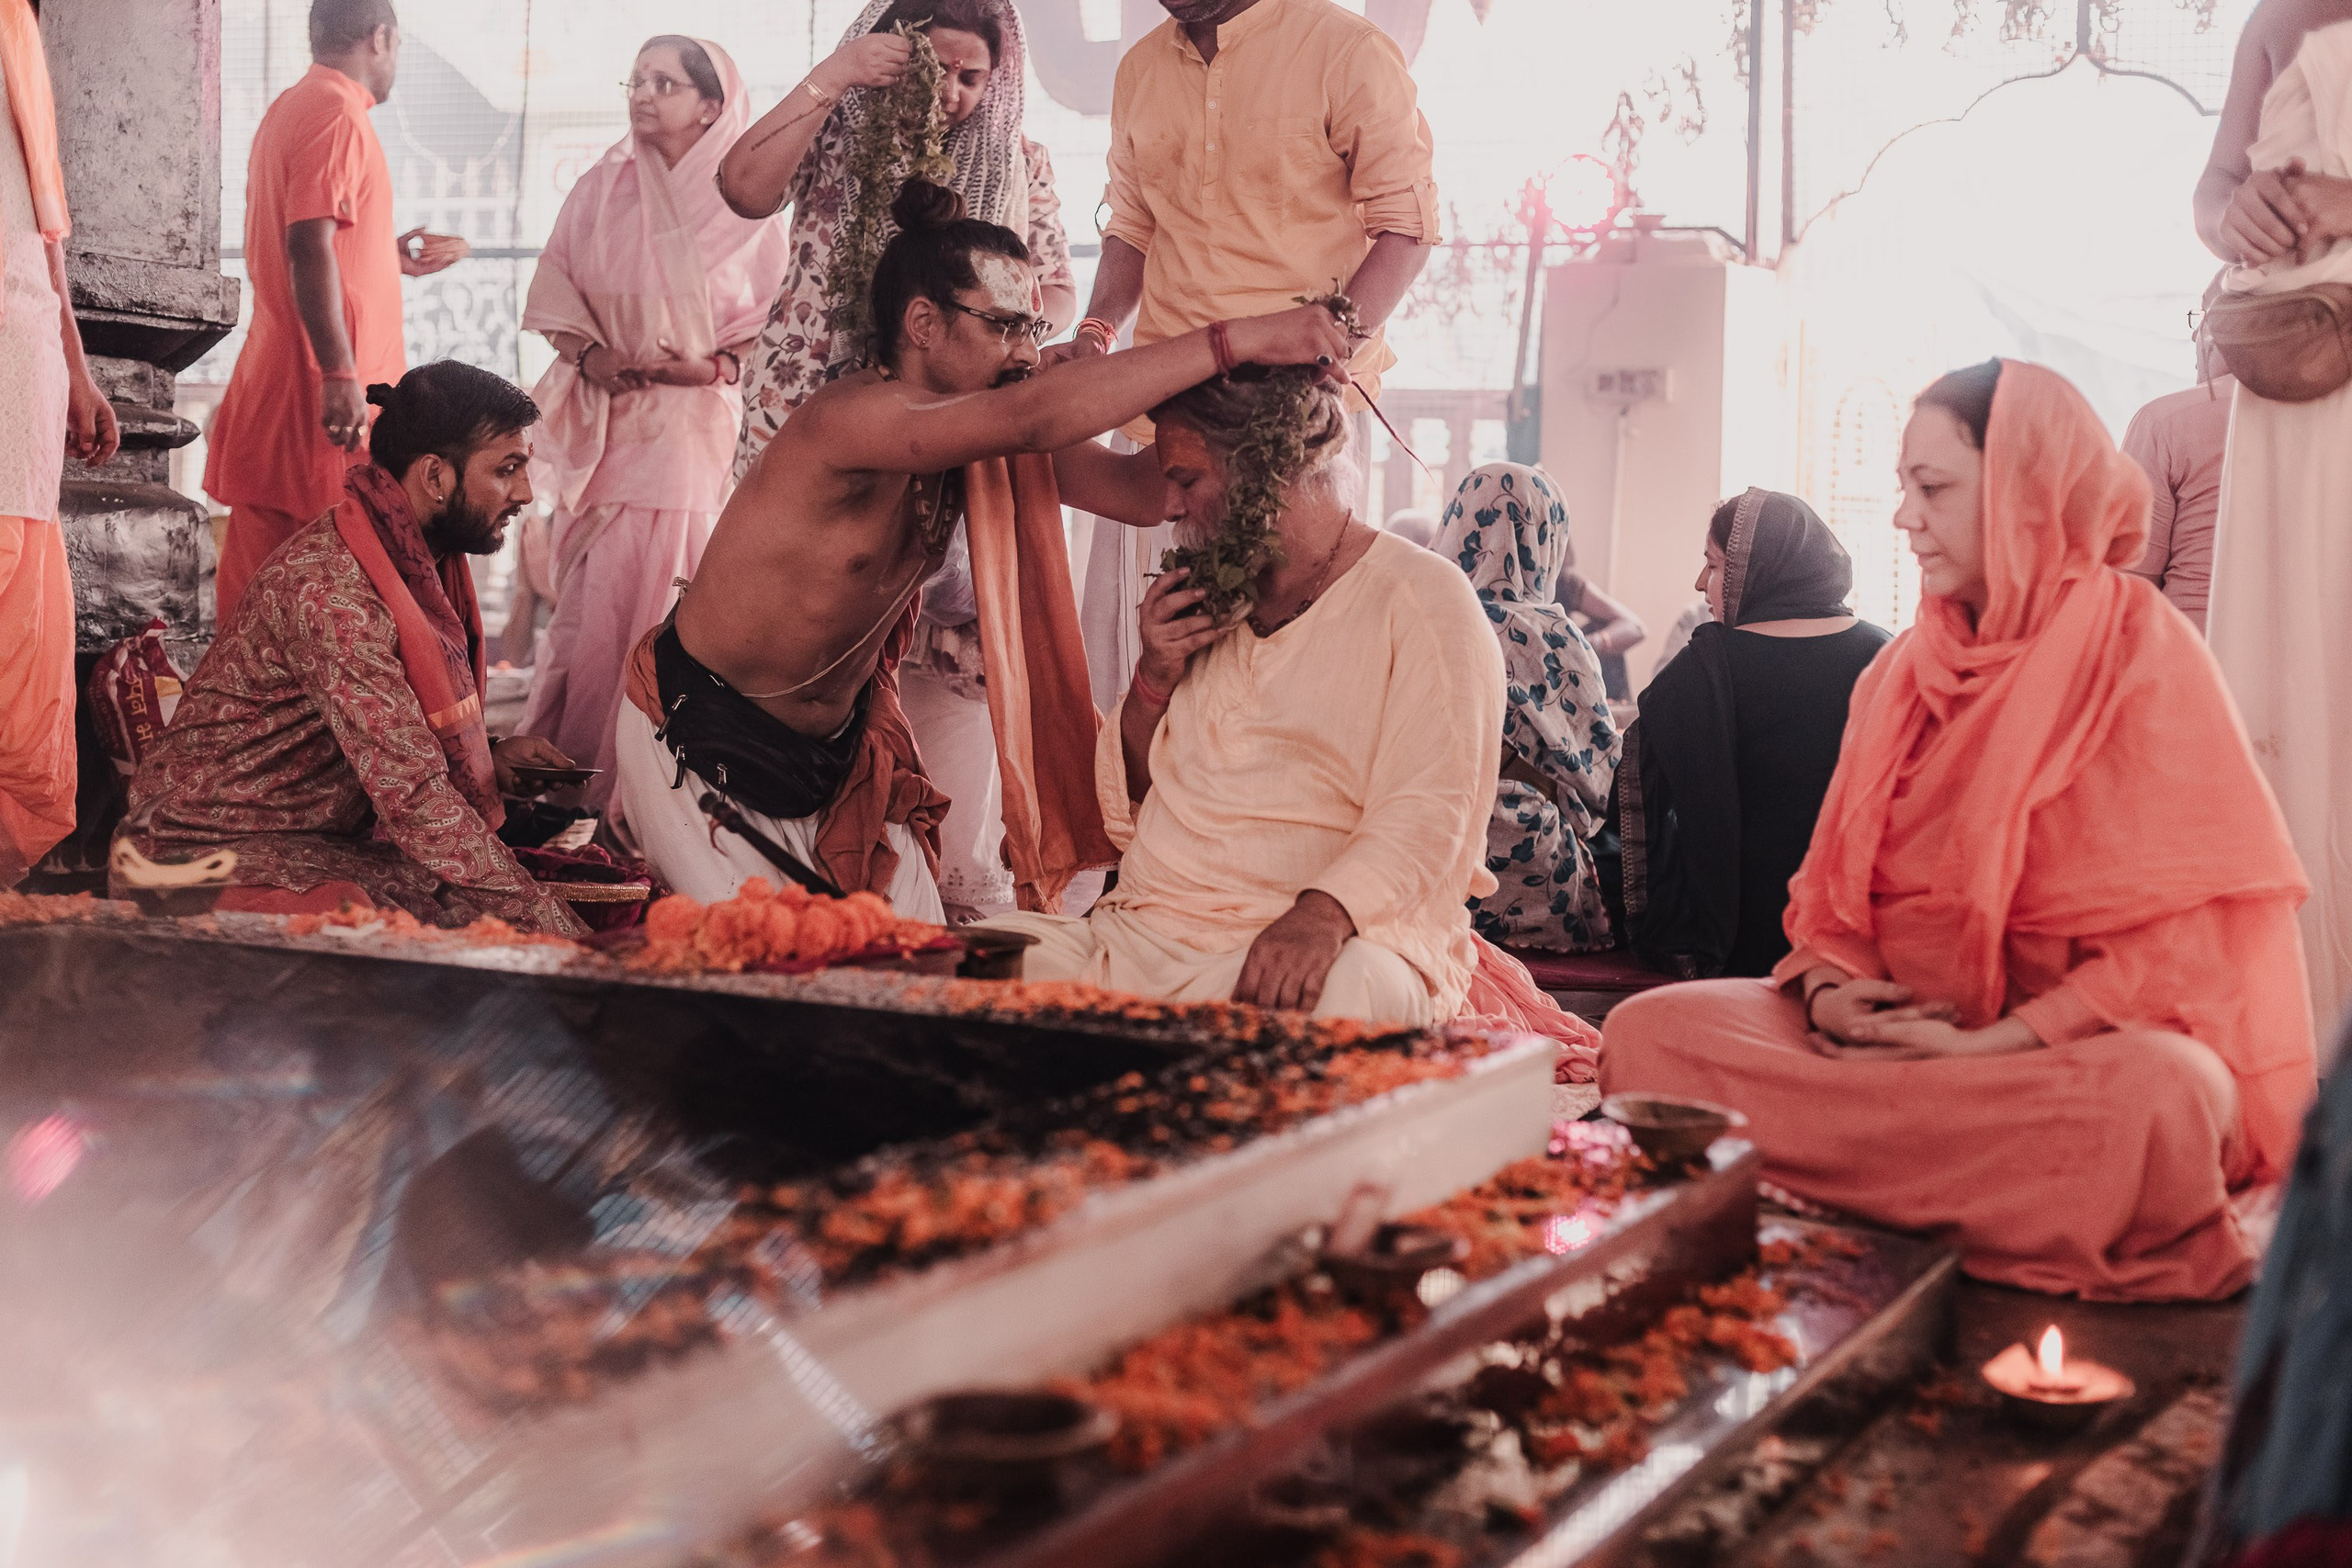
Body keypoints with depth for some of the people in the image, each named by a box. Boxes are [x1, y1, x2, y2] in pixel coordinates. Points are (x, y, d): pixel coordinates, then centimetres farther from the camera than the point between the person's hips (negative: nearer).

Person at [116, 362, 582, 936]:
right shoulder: (328, 587, -24)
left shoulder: (422, 561, 7)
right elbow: (412, 794, -28)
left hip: (331, 841, 9)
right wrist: (552, 929, -28)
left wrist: (490, 756, -1)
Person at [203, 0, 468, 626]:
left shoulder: (288, 108, 20)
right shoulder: (338, 112, -11)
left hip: (273, 375, 10)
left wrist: (392, 257, 31)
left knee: (258, 559, 10)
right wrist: (340, 375, -25)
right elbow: (309, 246, -21)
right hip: (324, 384, -10)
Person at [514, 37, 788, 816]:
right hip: (598, 420, 3)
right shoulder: (600, 188, 8)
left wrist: (714, 366, -14)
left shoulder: (745, 207, -1)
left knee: (655, 585, -7)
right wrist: (586, 349, -7)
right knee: (588, 586, 5)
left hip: (689, 423, -3)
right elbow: (553, 279, 10)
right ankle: (569, 755, 16)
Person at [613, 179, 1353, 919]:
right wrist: (1237, 339, -47)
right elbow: (1034, 417, -45)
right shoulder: (852, 417, -31)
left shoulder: (978, 440, -5)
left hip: (836, 746, 7)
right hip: (699, 740, -7)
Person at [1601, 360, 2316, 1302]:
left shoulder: (2139, 650, -2)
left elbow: (2193, 931, -10)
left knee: (2161, 1099, -40)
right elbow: (1831, 880, 16)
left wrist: (1991, 1045, -20)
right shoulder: (1902, 670, 15)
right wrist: (1828, 988, -7)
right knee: (1650, 1030, -20)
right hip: (1891, 1025, 4)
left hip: (2071, 1043, -4)